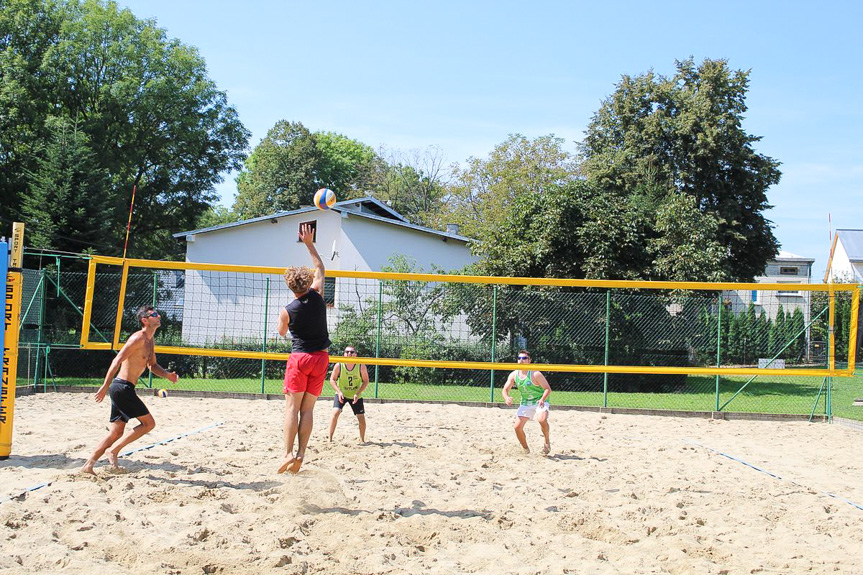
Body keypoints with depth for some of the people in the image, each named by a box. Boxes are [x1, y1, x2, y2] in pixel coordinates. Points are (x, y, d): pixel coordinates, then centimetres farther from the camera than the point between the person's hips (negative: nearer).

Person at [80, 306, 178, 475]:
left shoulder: (150, 342, 16)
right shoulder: (138, 338, -14)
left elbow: (152, 365, 27)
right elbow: (117, 361, -19)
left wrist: (167, 375, 7)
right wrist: (105, 386, -24)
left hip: (122, 389, 10)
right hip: (122, 387, -10)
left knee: (116, 432, 11)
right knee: (149, 423, -7)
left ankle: (88, 466, 13)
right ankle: (114, 450, -4)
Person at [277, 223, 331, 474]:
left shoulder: (287, 311, -9)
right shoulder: (317, 297, -3)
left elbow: (282, 332, 13)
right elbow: (320, 268, 14)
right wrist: (309, 244, 18)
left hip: (299, 359, -3)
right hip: (321, 358, 3)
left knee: (292, 407, 0)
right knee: (307, 409, 5)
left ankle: (288, 453, -10)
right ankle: (300, 454, 0)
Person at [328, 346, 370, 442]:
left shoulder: (361, 367, -19)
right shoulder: (339, 366, -19)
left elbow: (366, 381, -10)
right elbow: (332, 380, -8)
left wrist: (357, 394, -22)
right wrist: (339, 392, -22)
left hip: (356, 395, 1)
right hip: (341, 394, -1)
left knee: (361, 418, 1)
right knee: (335, 413, -21)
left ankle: (362, 440, 23)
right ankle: (330, 438, -11)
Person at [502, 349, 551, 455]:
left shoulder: (535, 374, -19)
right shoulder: (513, 375, -5)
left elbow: (548, 389, -17)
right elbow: (505, 389, 1)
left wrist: (542, 399, -36)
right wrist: (507, 398, -23)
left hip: (540, 401, -5)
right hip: (525, 403, 5)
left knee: (542, 420, -33)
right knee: (518, 427, -5)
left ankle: (547, 442, -5)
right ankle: (526, 450, 18)